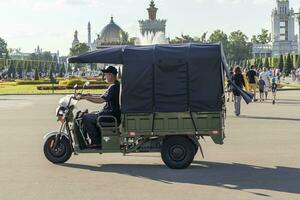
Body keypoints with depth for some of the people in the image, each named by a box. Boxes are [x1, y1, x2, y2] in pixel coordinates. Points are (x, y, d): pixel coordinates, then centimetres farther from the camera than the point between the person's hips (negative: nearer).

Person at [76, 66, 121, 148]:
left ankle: (96, 142, -5)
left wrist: (84, 97, -23)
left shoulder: (113, 87, -20)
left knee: (86, 118, -8)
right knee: (92, 116, 26)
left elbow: (101, 100, -27)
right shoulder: (117, 85, 13)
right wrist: (91, 96, 16)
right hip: (115, 114, 11)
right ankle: (99, 139, 24)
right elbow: (104, 97, 23)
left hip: (111, 116, -11)